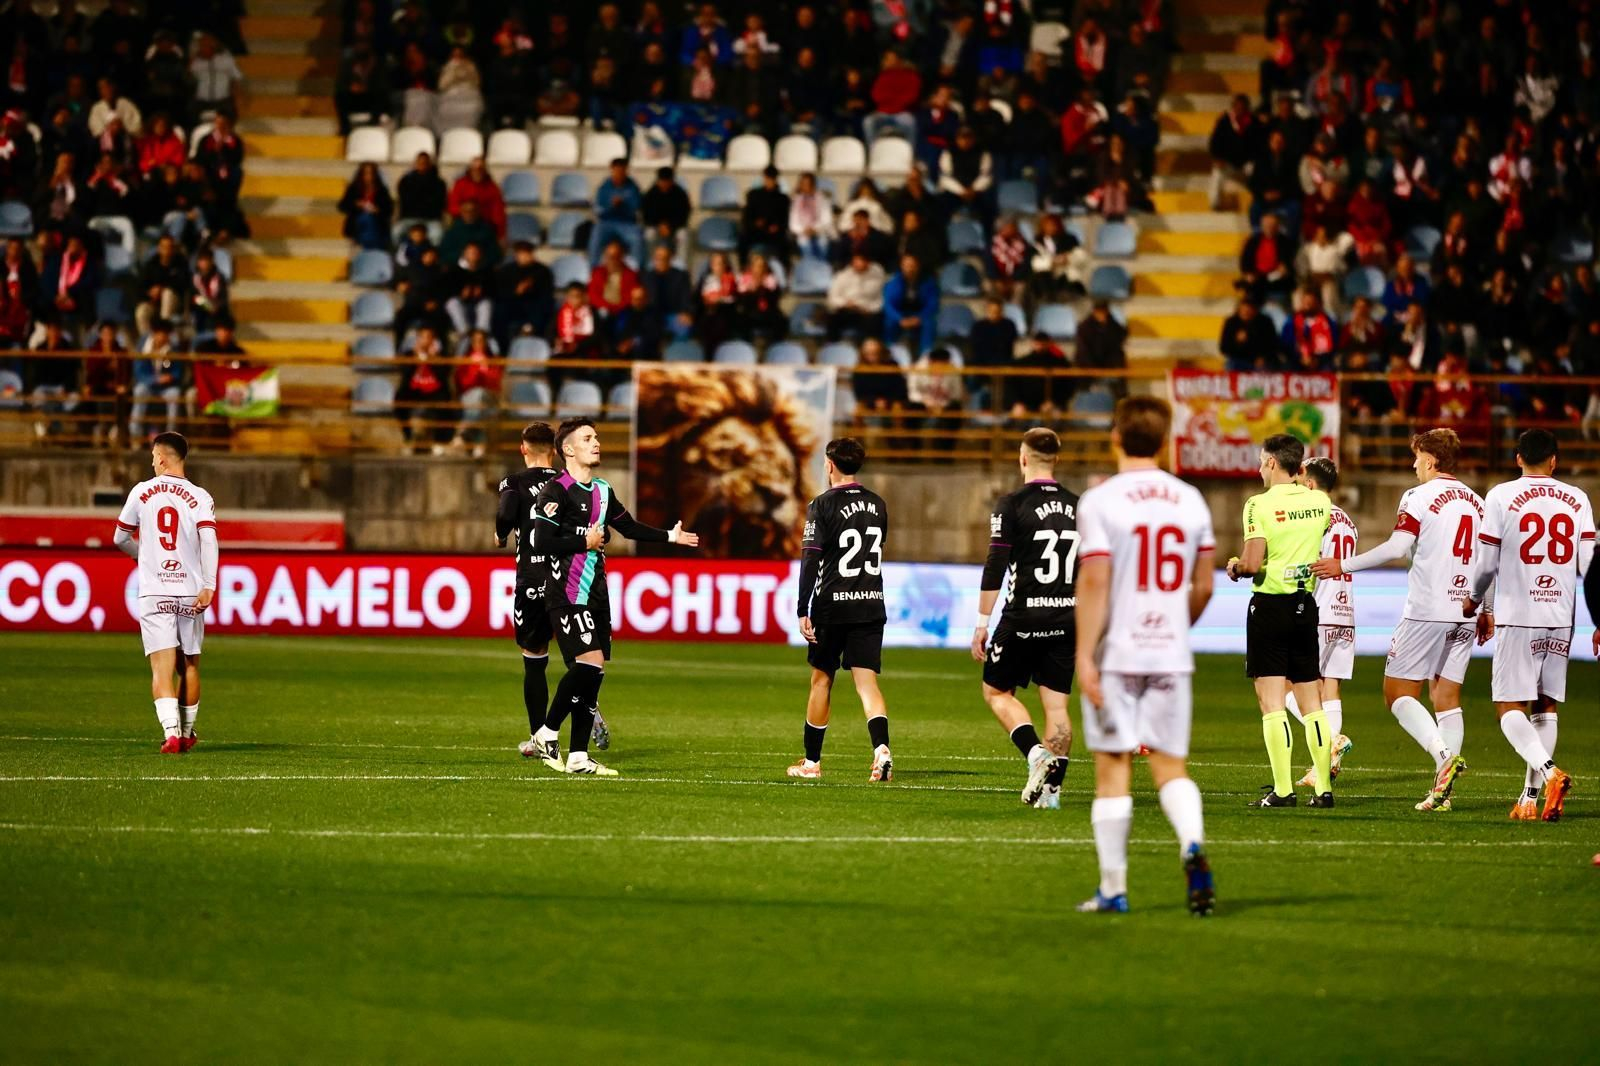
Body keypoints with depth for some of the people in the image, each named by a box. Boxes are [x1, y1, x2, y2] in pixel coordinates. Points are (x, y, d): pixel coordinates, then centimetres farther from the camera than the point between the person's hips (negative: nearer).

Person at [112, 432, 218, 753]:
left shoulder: (142, 492, 3)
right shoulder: (199, 497, 0)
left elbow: (120, 539, 12)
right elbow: (208, 540, -14)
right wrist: (208, 586, -15)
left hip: (154, 592, -1)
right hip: (190, 591, 1)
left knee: (162, 667, -7)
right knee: (189, 665, 15)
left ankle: (172, 731, -23)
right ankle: (187, 733, 25)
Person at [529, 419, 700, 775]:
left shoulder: (602, 491, 15)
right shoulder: (556, 491, -10)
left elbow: (629, 527, 30)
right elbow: (542, 543, -18)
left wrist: (670, 536, 33)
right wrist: (586, 542, -12)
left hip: (596, 595, 8)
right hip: (567, 595, -8)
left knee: (594, 671, 4)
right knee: (589, 662, -20)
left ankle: (578, 757, 7)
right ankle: (547, 734, -7)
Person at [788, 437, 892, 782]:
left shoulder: (823, 505, -9)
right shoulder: (877, 504, 9)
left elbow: (810, 560, -12)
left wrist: (803, 611, -12)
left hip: (832, 607, -4)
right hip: (871, 605, 4)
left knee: (822, 679, 11)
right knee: (867, 682, -2)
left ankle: (812, 761, 19)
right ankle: (881, 748, -26)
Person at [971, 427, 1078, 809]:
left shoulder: (1012, 505, -8)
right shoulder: (1077, 507, 8)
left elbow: (995, 569, -10)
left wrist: (982, 624, -5)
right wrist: (1085, 626, 21)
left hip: (1023, 619, -4)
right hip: (1067, 620, 4)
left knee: (996, 691, 10)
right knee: (1056, 703, 7)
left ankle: (1036, 753, -11)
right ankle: (1051, 786, 2)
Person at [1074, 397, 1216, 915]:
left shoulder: (1100, 501, -7)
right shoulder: (1190, 500, 6)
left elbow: (1094, 583, -13)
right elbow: (1203, 586, 11)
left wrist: (1084, 657, -12)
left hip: (1116, 656, -3)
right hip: (1172, 656, 3)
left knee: (1113, 769, 4)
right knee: (1171, 765, 7)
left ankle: (1113, 888, 6)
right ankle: (1193, 844, -21)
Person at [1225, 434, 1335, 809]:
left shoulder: (1260, 505, -12)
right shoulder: (1320, 502, 5)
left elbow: (1253, 564, -18)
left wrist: (1235, 567, 3)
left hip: (1270, 605, -5)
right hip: (1307, 605, 5)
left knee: (1271, 700, -4)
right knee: (1311, 700, 10)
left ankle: (1282, 789, -9)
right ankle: (1324, 787, 8)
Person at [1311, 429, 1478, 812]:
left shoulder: (1420, 497, -7)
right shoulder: (1476, 502, 13)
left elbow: (1397, 548, -16)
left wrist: (1343, 566, -9)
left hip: (1426, 609, -7)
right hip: (1464, 613, 7)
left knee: (1398, 692, -1)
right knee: (1447, 696, 8)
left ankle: (1444, 755, -22)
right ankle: (1442, 790, 2)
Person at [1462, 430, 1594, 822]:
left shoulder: (1501, 496, -3)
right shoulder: (1577, 500, 6)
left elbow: (1486, 564, 0)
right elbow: (1589, 565, 3)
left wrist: (1476, 603, 19)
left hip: (1517, 617, -3)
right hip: (1562, 618, 4)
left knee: (1510, 707, -2)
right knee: (1545, 708, 11)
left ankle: (1549, 773, -25)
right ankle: (1530, 797, 8)